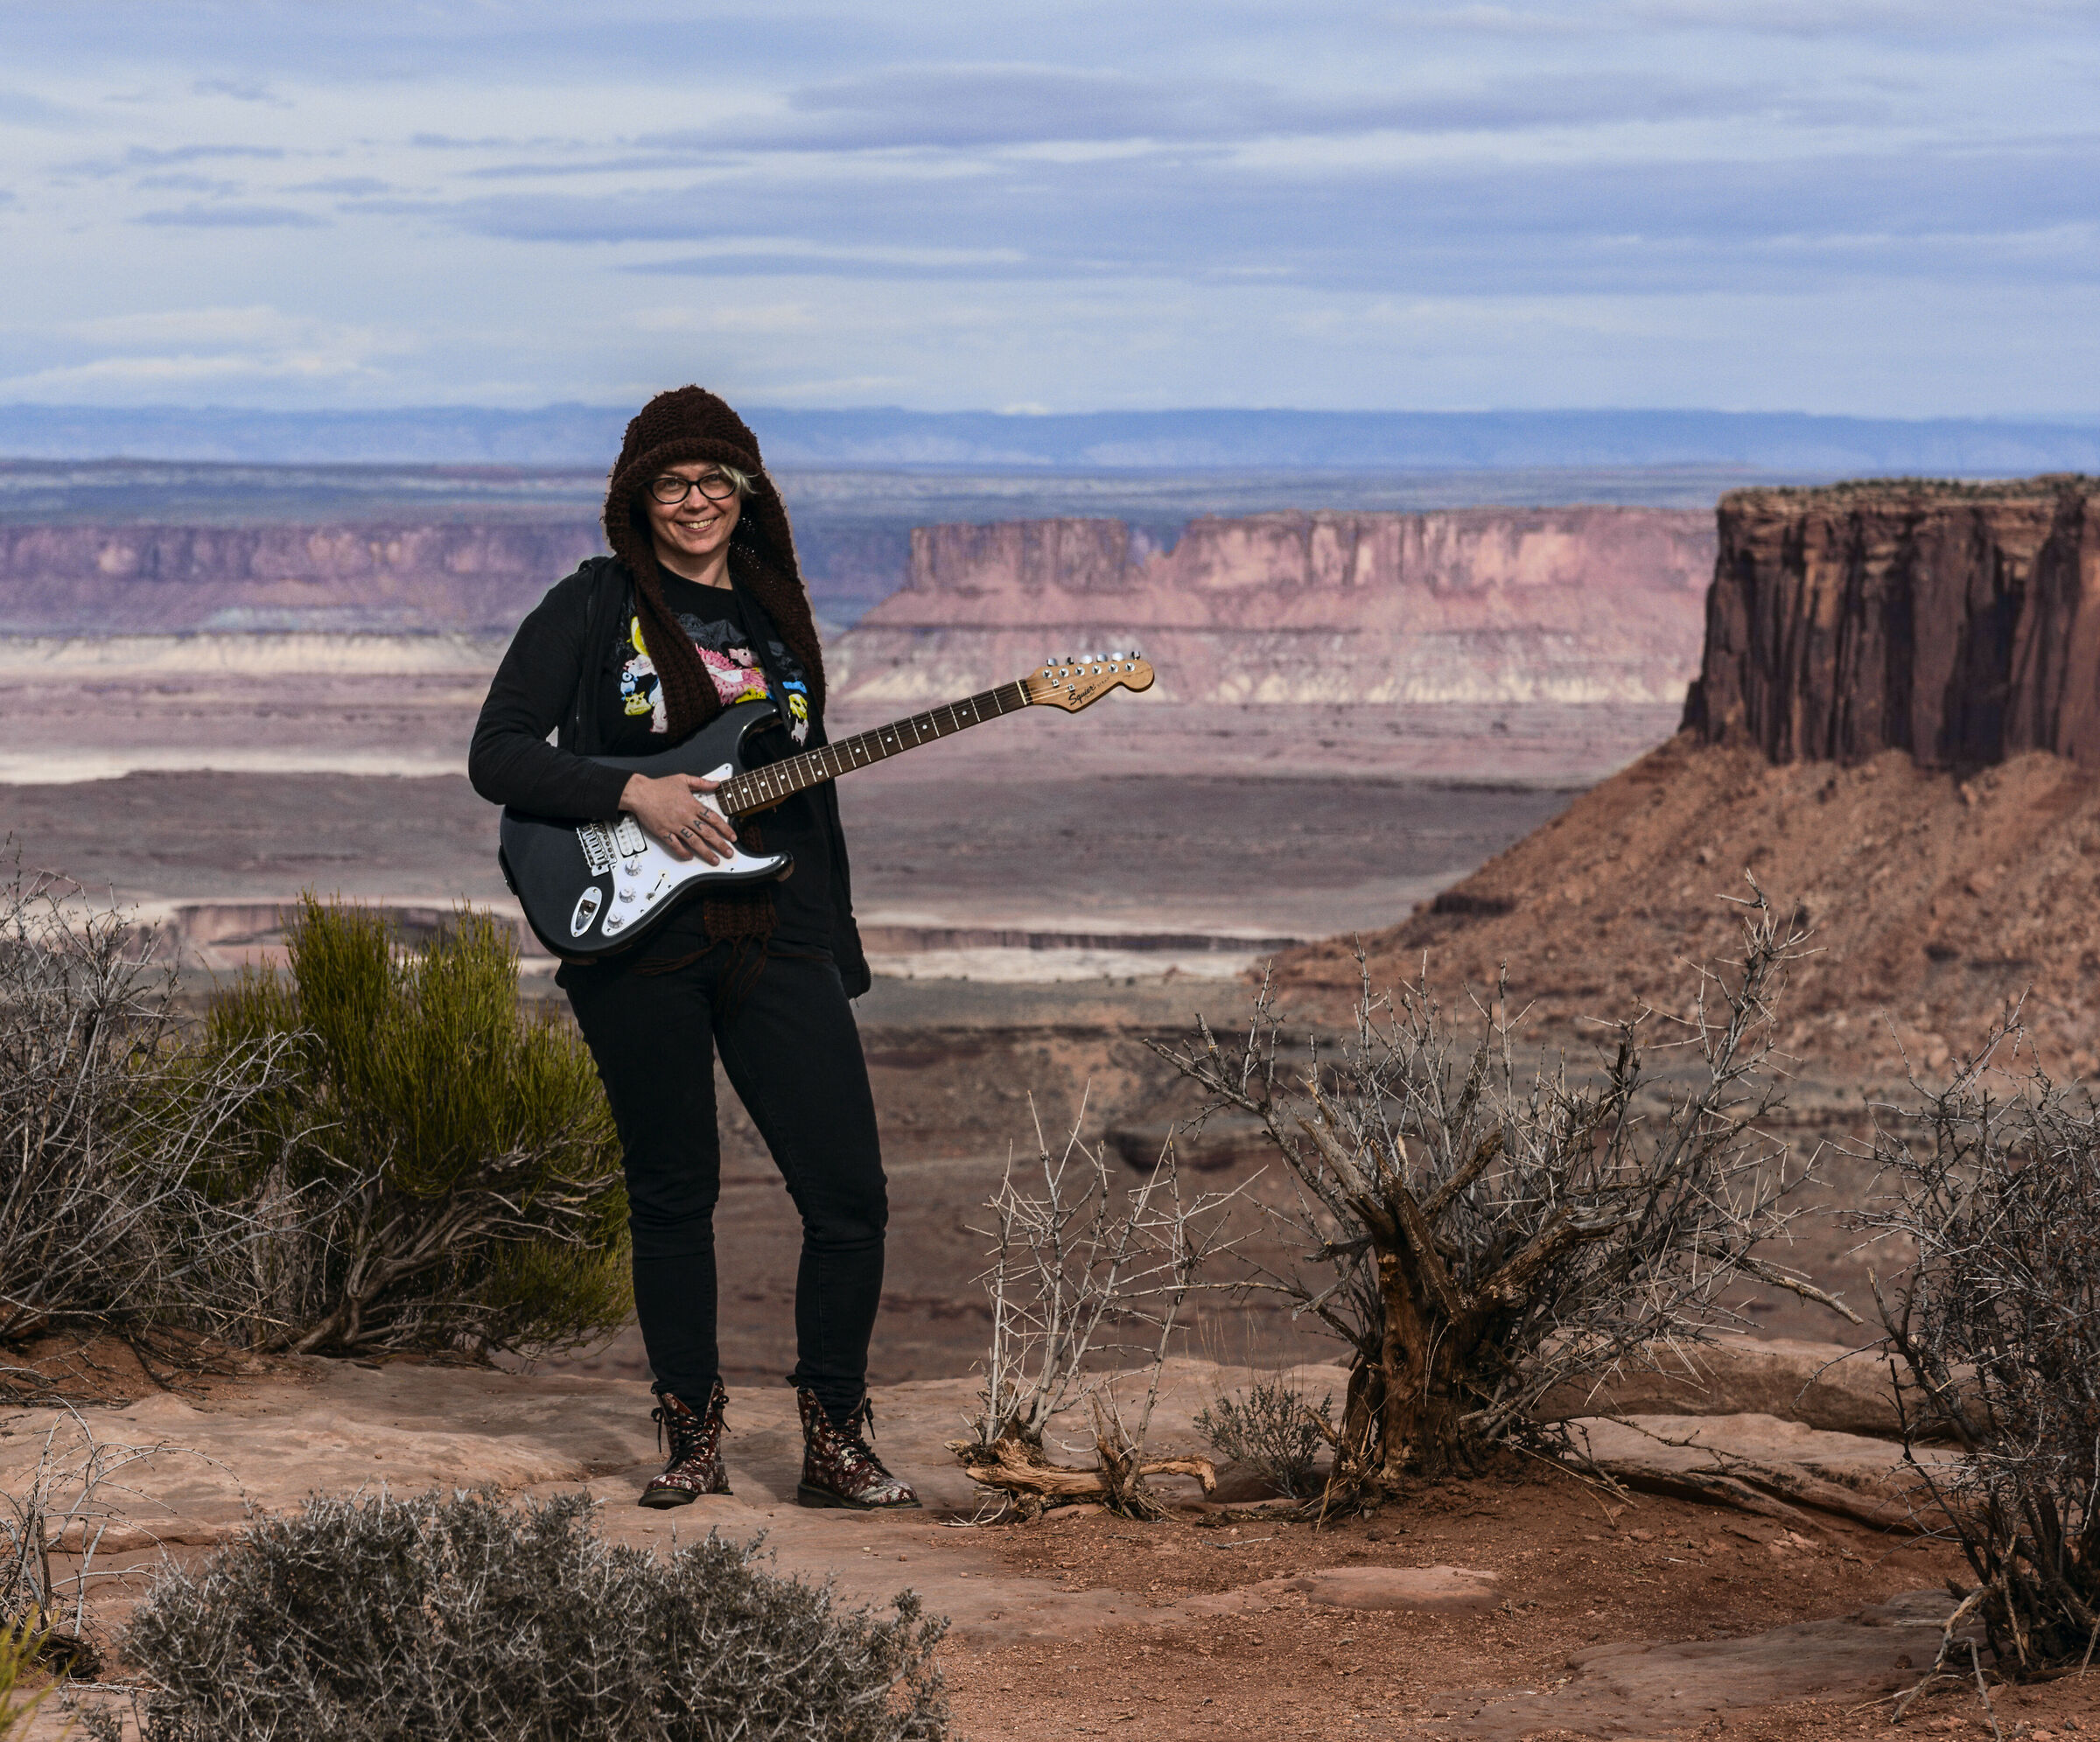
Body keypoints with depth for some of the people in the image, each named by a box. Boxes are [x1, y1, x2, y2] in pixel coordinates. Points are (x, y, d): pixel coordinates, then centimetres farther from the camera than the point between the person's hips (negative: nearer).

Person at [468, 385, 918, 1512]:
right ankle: (692, 1442, 17)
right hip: (637, 940, -3)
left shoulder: (778, 617, 15)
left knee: (849, 1191, -5)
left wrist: (836, 943, 16)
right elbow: (496, 756, -5)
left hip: (775, 937, 3)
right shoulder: (594, 607, 1)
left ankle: (833, 1440, 7)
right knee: (673, 1197, 4)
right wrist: (633, 794, -17)